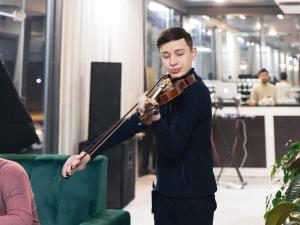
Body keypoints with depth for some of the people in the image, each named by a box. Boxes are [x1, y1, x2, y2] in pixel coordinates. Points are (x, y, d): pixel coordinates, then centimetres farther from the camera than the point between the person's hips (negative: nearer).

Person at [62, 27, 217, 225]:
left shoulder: (196, 92, -15)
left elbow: (173, 148, -24)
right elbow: (131, 126, 4)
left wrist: (155, 118, -42)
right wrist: (87, 154, -4)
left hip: (193, 197, -7)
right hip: (165, 193, 7)